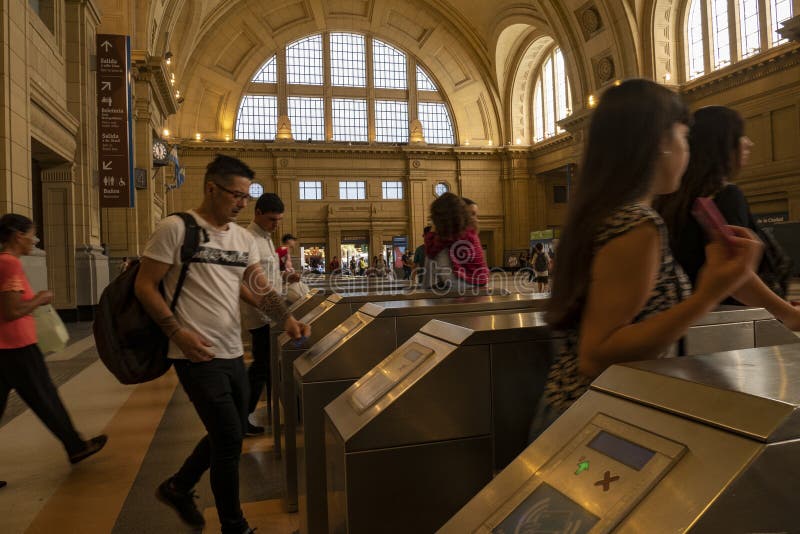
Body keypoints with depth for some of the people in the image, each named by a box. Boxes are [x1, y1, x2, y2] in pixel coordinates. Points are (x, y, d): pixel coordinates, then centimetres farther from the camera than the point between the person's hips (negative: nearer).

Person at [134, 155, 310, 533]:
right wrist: (178, 332, -18)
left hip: (233, 353, 7)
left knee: (229, 434, 17)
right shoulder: (176, 228, -8)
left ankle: (177, 488, 42)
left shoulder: (244, 238, 10)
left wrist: (287, 320, -14)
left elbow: (261, 288, 4)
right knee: (229, 439, -2)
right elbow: (145, 286, -8)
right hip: (198, 356, -7)